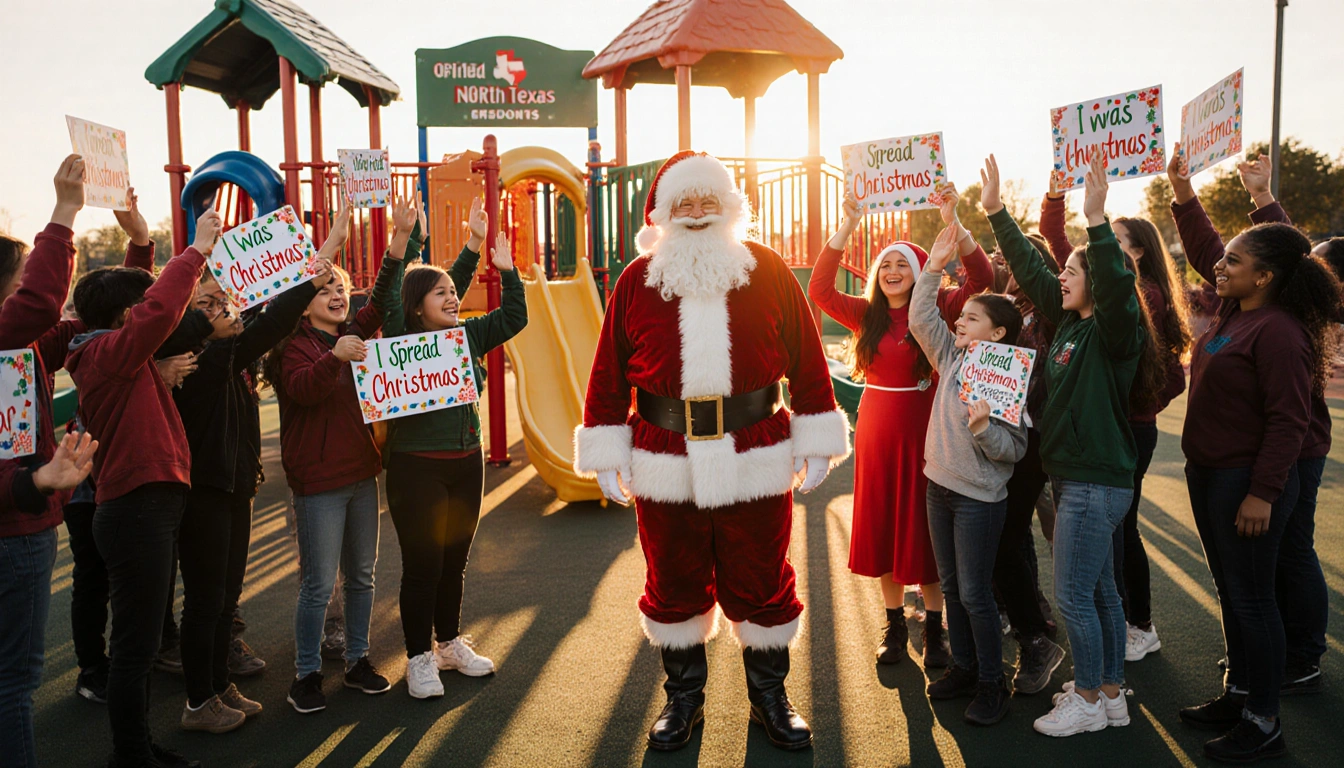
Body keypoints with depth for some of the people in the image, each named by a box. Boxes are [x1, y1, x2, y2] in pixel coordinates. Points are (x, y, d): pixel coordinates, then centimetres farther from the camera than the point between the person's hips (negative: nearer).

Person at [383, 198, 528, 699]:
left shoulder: (466, 336, 6)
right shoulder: (400, 341, -9)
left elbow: (514, 317, 13)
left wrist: (507, 270, 1)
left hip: (466, 463, 6)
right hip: (416, 468, -5)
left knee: (455, 562, 17)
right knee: (422, 565, 2)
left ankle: (451, 643, 33)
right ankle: (419, 657, 18)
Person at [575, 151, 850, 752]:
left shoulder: (768, 272, 1)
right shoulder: (637, 280, 3)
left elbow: (807, 361, 2)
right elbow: (609, 373, 3)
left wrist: (818, 444, 1)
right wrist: (605, 454, 0)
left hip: (756, 463, 0)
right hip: (665, 465, 1)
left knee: (761, 583, 11)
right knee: (674, 585, 13)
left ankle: (770, 697, 32)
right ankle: (683, 698, 33)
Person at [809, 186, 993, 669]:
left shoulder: (937, 310, -3)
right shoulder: (866, 314, 4)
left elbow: (981, 279, -16)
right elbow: (820, 289, -7)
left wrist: (951, 222, -25)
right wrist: (847, 227, -14)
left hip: (923, 429, -3)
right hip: (876, 431, 3)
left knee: (924, 526, 4)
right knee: (881, 526, 8)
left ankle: (934, 626, 16)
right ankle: (894, 624, 22)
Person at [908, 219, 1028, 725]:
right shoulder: (953, 358, 3)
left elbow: (1014, 448, -16)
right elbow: (921, 319, 1)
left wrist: (984, 428, -33)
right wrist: (934, 267, -4)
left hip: (980, 497, -7)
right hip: (941, 487, 7)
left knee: (975, 593, 0)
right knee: (951, 587, 15)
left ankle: (991, 684, 15)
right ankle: (963, 667, 30)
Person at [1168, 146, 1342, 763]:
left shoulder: (1279, 333, -21)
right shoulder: (1233, 307, 5)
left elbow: (1287, 422, -22)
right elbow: (1202, 249, 19)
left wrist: (1262, 493, -22)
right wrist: (1182, 191, 13)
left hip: (1250, 481, -9)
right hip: (1210, 474, 9)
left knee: (1251, 597, 1)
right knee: (1231, 591, 18)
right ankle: (1240, 695, 32)